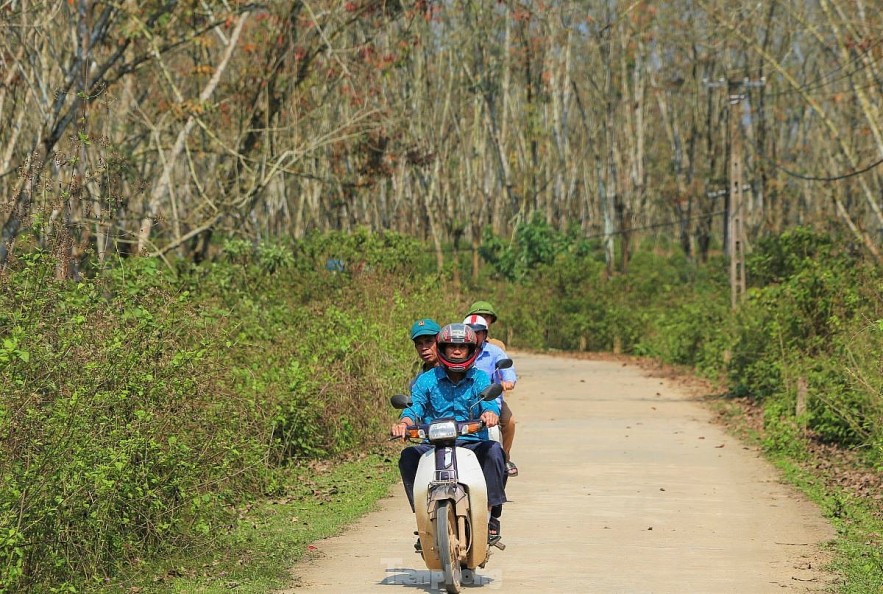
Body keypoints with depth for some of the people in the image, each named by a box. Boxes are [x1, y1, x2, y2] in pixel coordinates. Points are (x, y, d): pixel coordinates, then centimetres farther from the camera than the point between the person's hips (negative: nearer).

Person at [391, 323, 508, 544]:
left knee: (494, 450, -32)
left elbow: (490, 402, -7)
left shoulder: (480, 378, 10)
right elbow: (414, 407, -3)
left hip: (472, 443, -1)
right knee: (408, 456, -28)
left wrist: (490, 414, -33)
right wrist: (403, 423, -27)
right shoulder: (426, 380, 10)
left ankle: (493, 515, -22)